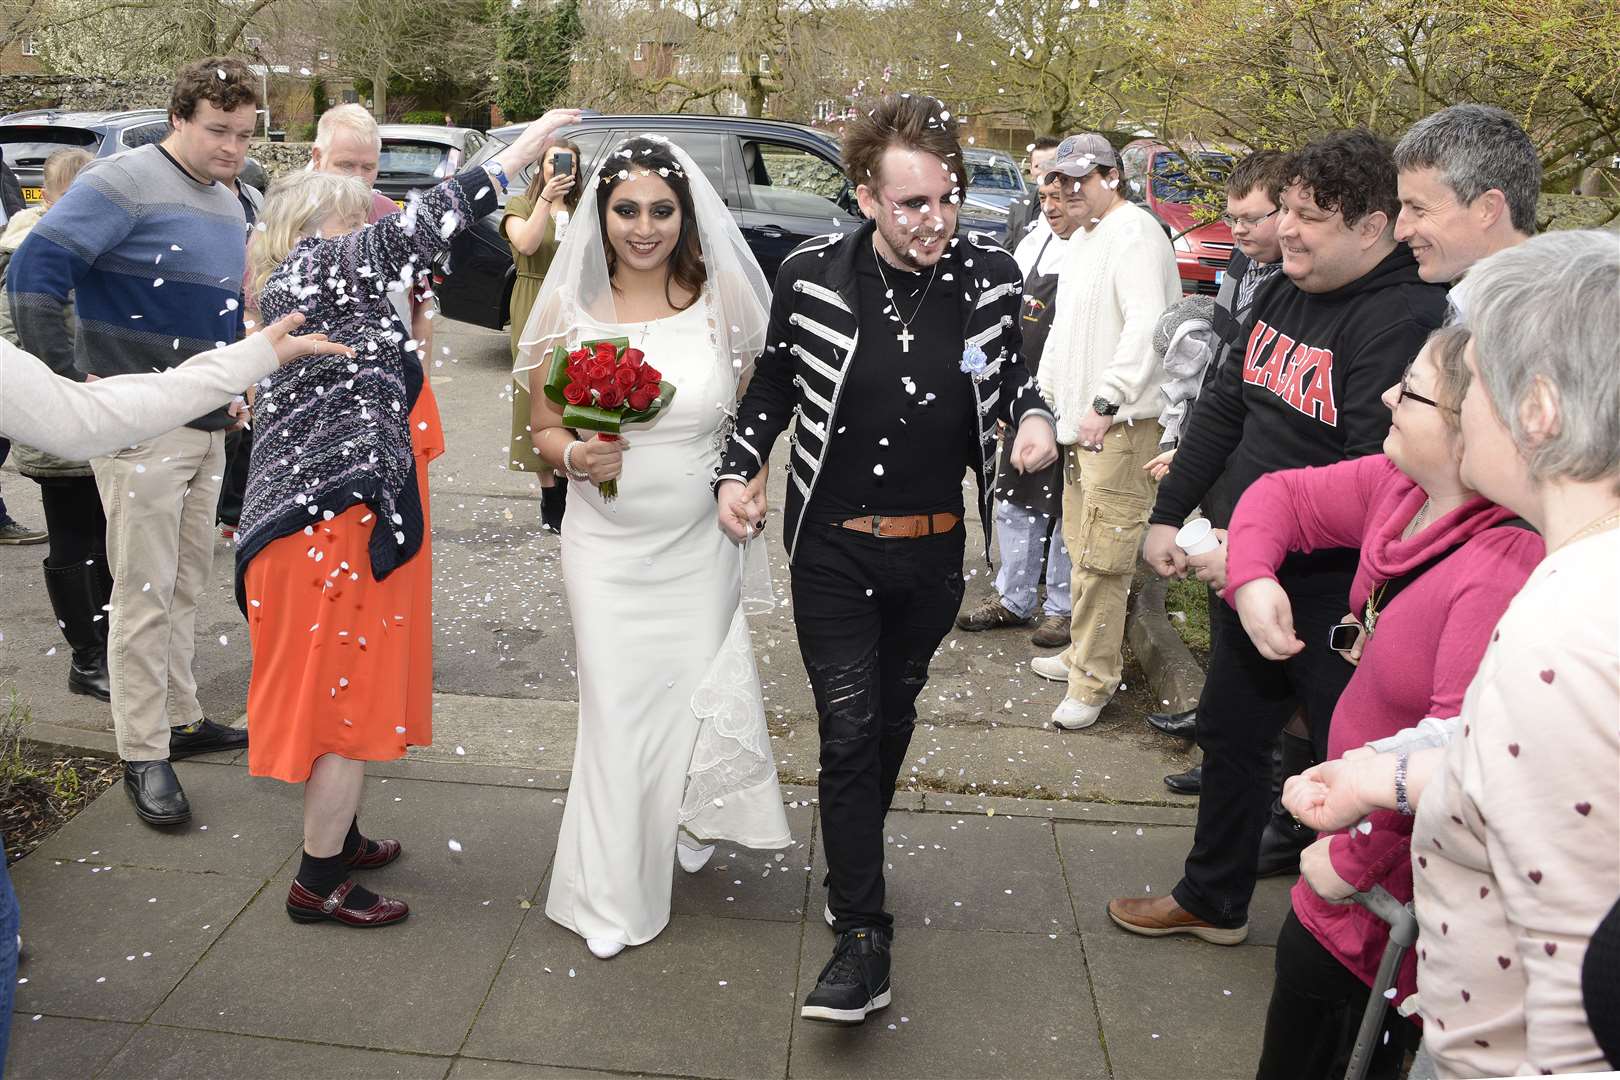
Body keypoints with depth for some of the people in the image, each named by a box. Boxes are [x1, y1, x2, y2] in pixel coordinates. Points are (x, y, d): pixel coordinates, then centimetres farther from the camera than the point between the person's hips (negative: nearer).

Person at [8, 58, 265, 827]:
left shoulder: (227, 203, 15)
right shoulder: (126, 182, -11)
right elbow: (34, 271, -19)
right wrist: (68, 381, -20)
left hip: (208, 429, 8)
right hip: (142, 430, -8)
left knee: (187, 584, 15)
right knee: (146, 595, -2)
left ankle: (181, 718, 28)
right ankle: (143, 755, 7)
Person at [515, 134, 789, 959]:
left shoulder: (720, 303, -4)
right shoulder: (569, 311, -6)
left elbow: (753, 417, 8)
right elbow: (543, 429, 2)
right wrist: (574, 457, -17)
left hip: (700, 544, 1)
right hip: (607, 548, -1)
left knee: (696, 696, 12)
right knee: (618, 711, 4)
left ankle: (688, 821, 46)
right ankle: (612, 894, 23)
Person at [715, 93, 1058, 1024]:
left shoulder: (991, 275, -8)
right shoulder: (813, 276, -11)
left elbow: (1010, 371, 10)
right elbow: (775, 382, 6)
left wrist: (1033, 417, -10)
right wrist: (739, 470, -3)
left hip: (934, 552, 3)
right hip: (833, 551, -2)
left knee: (893, 717, 19)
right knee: (849, 732, -4)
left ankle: (854, 866, 43)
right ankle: (864, 937, 5)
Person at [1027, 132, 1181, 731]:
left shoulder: (1135, 233, -12)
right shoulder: (1082, 238, 20)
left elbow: (1145, 326, -23)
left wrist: (1106, 401, -26)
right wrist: (1045, 391, 22)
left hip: (1119, 425, -10)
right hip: (1079, 418, 10)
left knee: (1101, 557, -8)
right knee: (1081, 547, 17)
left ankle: (1093, 681, 0)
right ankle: (1084, 653, 30)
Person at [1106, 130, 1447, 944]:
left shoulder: (1402, 321, -21)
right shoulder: (1283, 294, 6)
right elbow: (1224, 409, 10)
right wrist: (1167, 517, 5)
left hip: (1336, 594, -9)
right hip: (1246, 574, 9)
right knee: (1229, 732, 22)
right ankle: (1212, 900, 43)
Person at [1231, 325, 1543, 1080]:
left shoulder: (1503, 578, -35)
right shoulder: (1403, 488, -7)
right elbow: (1285, 497, 10)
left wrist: (1356, 858, -22)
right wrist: (1250, 579, -10)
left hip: (1396, 875, -8)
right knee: (1303, 968, 26)